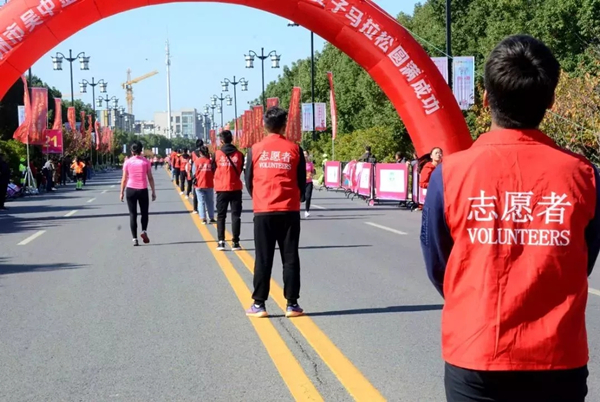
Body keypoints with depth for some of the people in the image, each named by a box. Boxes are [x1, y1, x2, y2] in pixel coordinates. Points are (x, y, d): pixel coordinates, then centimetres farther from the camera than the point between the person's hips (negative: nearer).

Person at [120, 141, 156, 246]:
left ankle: (135, 239, -2)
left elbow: (124, 179, 0)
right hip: (143, 190, 0)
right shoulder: (146, 162, -1)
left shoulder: (127, 162, -1)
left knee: (133, 214, 5)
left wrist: (122, 192, 8)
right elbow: (150, 178, -2)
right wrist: (153, 192, 5)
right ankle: (144, 231, -7)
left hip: (130, 190, 0)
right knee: (144, 212, 16)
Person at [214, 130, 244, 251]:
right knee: (236, 215, 5)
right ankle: (235, 242, 0)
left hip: (221, 189, 0)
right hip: (236, 189, 0)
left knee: (221, 216, 8)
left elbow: (214, 169, 7)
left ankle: (221, 242, 0)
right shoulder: (239, 154, -2)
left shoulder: (217, 154, -5)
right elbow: (240, 170, 9)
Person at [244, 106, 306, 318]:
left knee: (263, 259, 5)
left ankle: (259, 304, 6)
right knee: (290, 258, 5)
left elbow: (249, 182, 7)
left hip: (263, 211, 0)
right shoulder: (294, 149, -1)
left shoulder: (255, 149, 0)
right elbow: (302, 182, 5)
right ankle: (292, 304, 7)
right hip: (290, 212, 0)